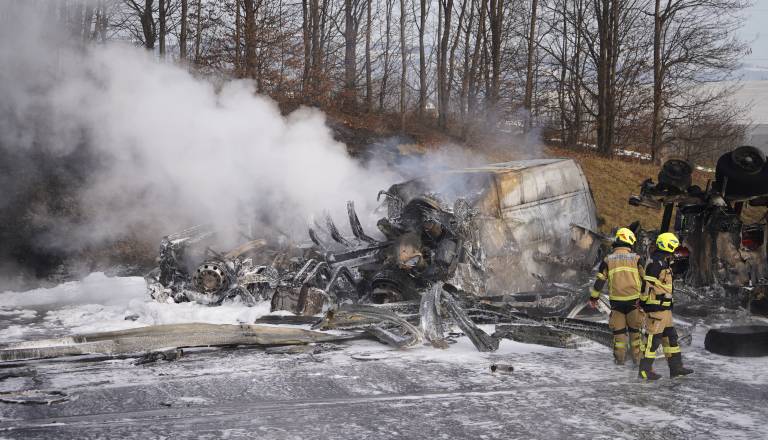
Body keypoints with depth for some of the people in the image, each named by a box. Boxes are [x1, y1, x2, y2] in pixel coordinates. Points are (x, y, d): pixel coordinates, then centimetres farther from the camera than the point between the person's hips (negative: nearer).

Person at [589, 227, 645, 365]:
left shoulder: (608, 260, 4)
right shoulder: (636, 259, 1)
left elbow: (600, 280, 5)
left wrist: (593, 297, 14)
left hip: (616, 301, 1)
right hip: (634, 299, -1)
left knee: (619, 329, 11)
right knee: (635, 329, 12)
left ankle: (620, 358, 13)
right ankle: (637, 356, 15)